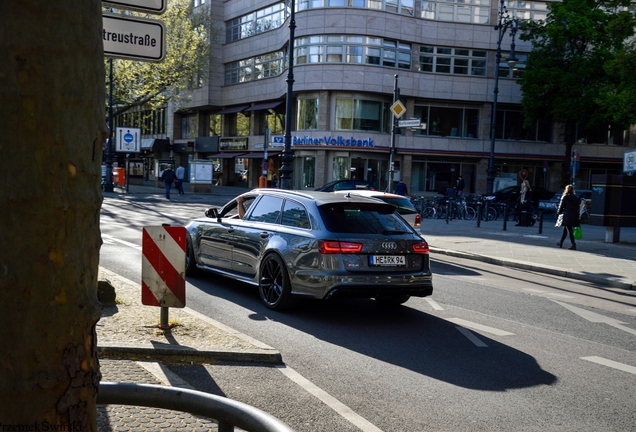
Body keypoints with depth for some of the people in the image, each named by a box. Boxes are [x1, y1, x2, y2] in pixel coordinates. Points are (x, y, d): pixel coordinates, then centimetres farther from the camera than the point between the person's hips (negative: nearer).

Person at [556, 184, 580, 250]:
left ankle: (573, 245, -13)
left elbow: (561, 207, -5)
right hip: (574, 216, 5)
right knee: (565, 230, 17)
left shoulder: (565, 197, -5)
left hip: (566, 216, -5)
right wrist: (577, 217, 14)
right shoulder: (576, 198, 8)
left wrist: (558, 213, 6)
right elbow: (577, 208, 10)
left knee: (569, 230, -4)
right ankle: (561, 243, 27)